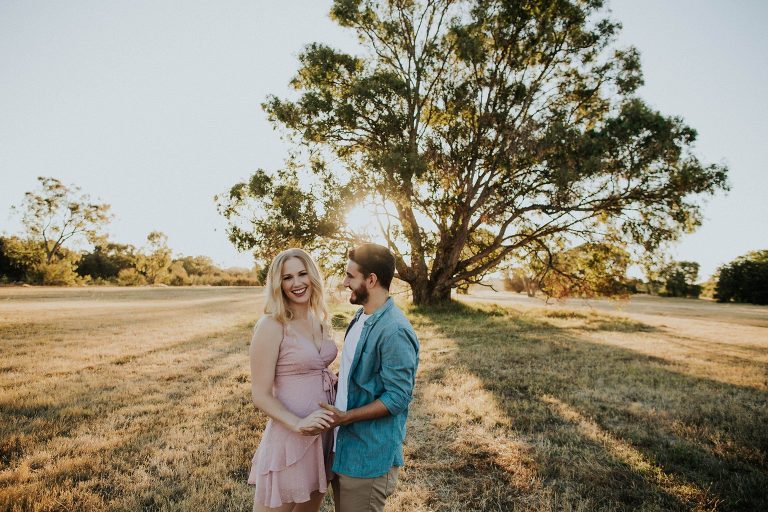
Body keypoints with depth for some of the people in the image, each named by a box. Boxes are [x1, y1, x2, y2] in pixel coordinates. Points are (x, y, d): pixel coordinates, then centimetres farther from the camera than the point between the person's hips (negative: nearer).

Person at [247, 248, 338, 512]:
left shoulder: (319, 321, 4)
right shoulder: (271, 325, -16)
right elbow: (260, 395, -16)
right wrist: (298, 423, -28)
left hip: (325, 432, 7)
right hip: (291, 436, -7)